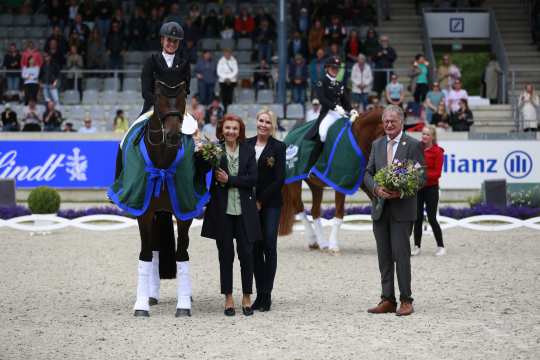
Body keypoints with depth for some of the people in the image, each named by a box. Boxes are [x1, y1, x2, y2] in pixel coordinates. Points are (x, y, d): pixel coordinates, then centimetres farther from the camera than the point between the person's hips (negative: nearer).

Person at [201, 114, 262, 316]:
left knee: (246, 253, 1)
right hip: (222, 209, -1)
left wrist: (229, 180, -10)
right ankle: (228, 298, 12)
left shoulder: (248, 151, 6)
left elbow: (253, 178, -2)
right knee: (226, 253, 5)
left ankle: (247, 297, 12)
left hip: (244, 209, 1)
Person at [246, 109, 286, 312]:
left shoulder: (278, 147, -2)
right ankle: (260, 293, 10)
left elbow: (279, 179, -6)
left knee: (269, 246, -6)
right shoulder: (246, 145, 7)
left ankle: (266, 294, -4)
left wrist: (261, 201, -10)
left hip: (270, 204, -3)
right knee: (255, 248, 4)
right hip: (250, 203, 3)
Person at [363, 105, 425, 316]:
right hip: (380, 209, 5)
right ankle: (387, 300, 12)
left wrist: (401, 191, -19)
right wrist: (376, 188, -11)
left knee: (401, 255, -7)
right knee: (384, 257, 7)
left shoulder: (413, 145, -2)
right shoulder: (377, 145, 13)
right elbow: (368, 174, 10)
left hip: (402, 209, -5)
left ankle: (406, 301, -2)